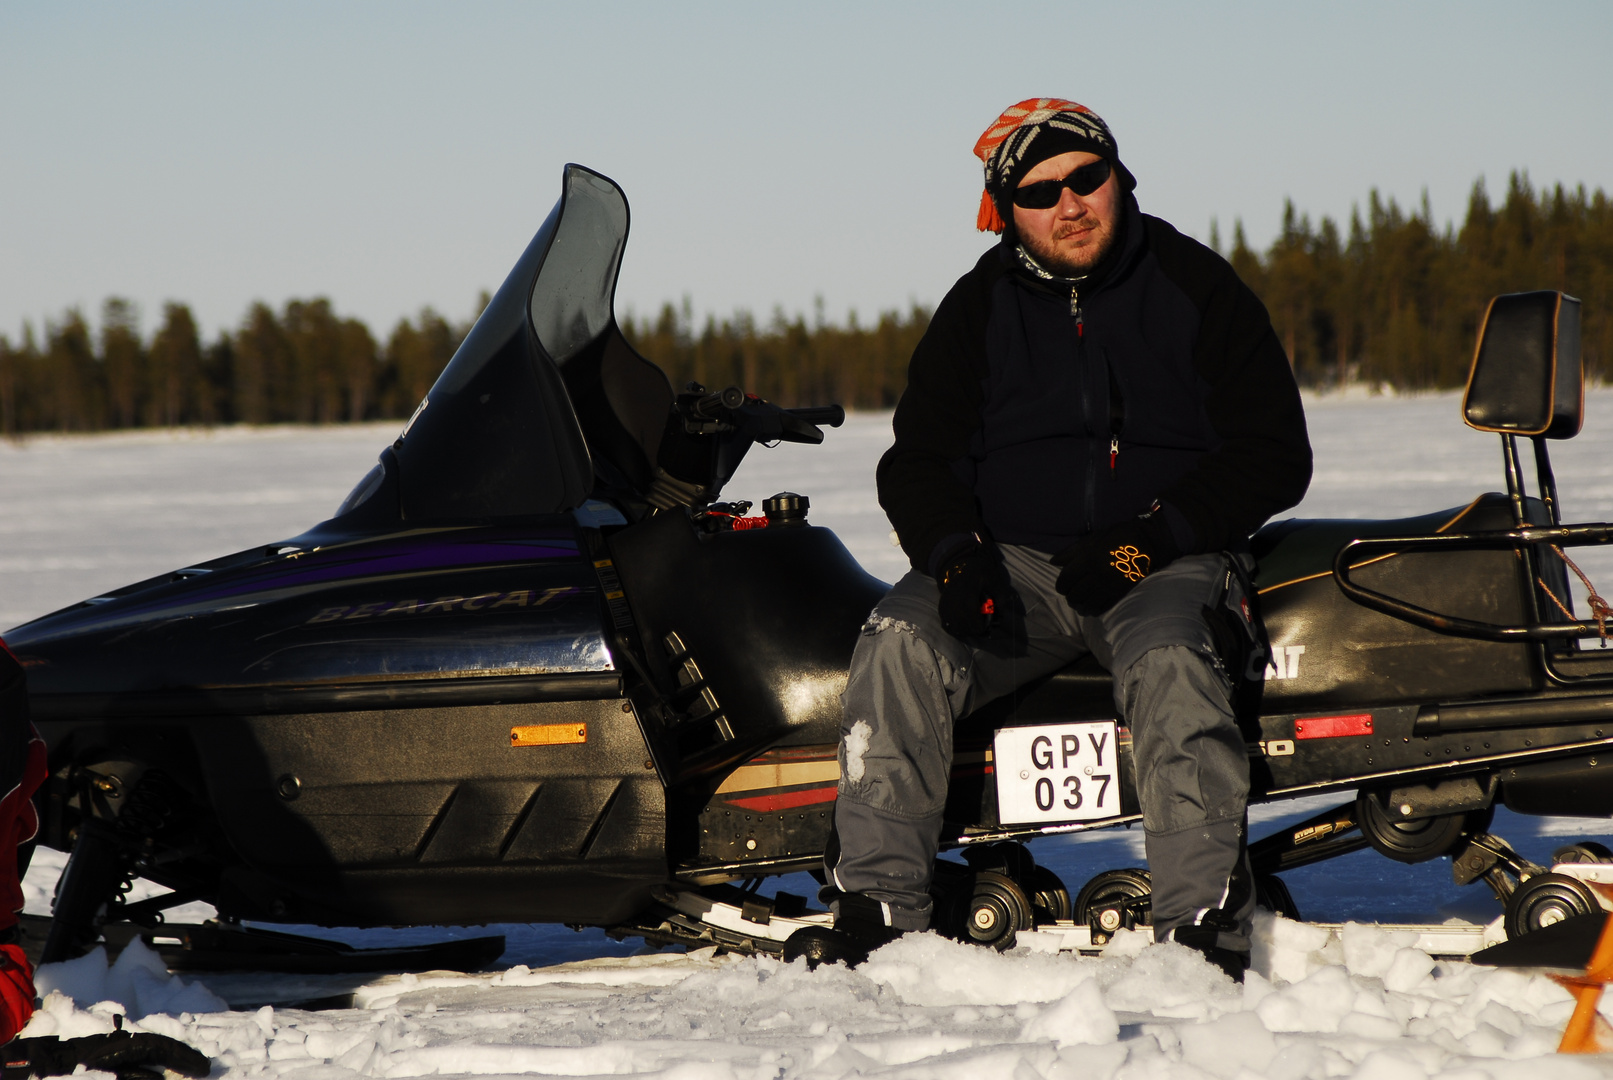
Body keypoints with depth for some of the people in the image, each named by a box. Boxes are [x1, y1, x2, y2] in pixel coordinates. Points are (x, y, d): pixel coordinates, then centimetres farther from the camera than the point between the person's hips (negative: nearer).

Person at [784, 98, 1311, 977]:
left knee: (1170, 666, -36)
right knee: (900, 642, -25)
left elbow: (1274, 456, 0)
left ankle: (1203, 925, -36)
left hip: (1169, 565, -3)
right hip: (1017, 563, 3)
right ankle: (875, 902, -25)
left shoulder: (1196, 289, 3)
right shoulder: (977, 311, 11)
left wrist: (1149, 542, -13)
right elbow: (918, 460, 11)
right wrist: (956, 558, -11)